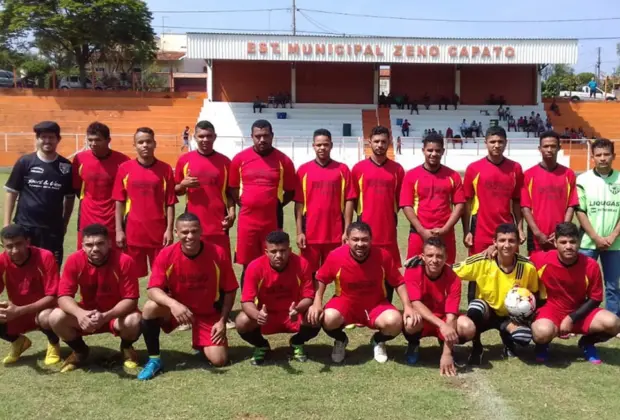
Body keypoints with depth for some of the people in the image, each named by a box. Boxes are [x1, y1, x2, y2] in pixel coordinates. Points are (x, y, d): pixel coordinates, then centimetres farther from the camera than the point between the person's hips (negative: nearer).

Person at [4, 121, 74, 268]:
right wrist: (6, 223, -2)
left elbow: (70, 197, 11)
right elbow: (11, 192, 2)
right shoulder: (25, 162, -3)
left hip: (53, 228, 1)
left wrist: (64, 223, 11)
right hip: (25, 226, -1)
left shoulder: (66, 166, 1)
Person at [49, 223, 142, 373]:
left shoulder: (124, 261, -24)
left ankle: (126, 348, 4)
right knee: (56, 317, -24)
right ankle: (79, 350, 8)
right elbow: (64, 296, -19)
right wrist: (80, 313, -41)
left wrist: (106, 316, -39)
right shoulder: (74, 260, -17)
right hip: (86, 314, 3)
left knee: (133, 321, -35)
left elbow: (131, 300, -23)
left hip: (117, 314, -2)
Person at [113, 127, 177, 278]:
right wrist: (119, 230, -1)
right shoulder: (124, 168, 1)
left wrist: (169, 229, -6)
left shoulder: (165, 169, 0)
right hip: (132, 232, 1)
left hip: (159, 233, -1)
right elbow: (119, 202, 4)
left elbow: (170, 203, 0)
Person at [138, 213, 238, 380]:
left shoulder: (218, 254, -18)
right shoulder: (166, 255, -19)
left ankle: (202, 344, 25)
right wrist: (173, 304, -43)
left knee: (219, 360, -14)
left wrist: (222, 321, -11)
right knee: (150, 307, -33)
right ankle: (154, 360, -12)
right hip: (176, 307, 0)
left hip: (208, 313, 0)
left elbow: (230, 290, -6)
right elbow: (153, 290, -24)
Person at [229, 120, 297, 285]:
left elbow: (291, 191, 8)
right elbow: (232, 187, 11)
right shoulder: (240, 158, 2)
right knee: (248, 266, 6)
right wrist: (245, 205, 2)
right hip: (247, 221, 1)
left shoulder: (283, 160, -1)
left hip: (273, 221, 0)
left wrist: (276, 205, -1)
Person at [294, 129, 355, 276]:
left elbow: (349, 201, 2)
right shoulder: (303, 170, 3)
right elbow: (299, 203, 3)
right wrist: (299, 232, -3)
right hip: (310, 234, 0)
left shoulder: (343, 169, 3)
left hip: (336, 235, 0)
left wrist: (347, 230, -4)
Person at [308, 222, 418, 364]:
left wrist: (407, 307, -15)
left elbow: (399, 282, -5)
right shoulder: (336, 256, -20)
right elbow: (321, 280, -3)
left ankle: (378, 341, 10)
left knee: (394, 322, -29)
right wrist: (317, 304, -17)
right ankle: (340, 340, 8)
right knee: (328, 319, -32)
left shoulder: (383, 256, -18)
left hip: (376, 304, 1)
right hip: (346, 302, 0)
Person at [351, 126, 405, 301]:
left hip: (389, 232, 1)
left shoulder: (397, 169, 5)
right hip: (365, 231, -1)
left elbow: (400, 200, 12)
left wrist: (389, 215, 8)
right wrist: (363, 215, 5)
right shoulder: (359, 168, 2)